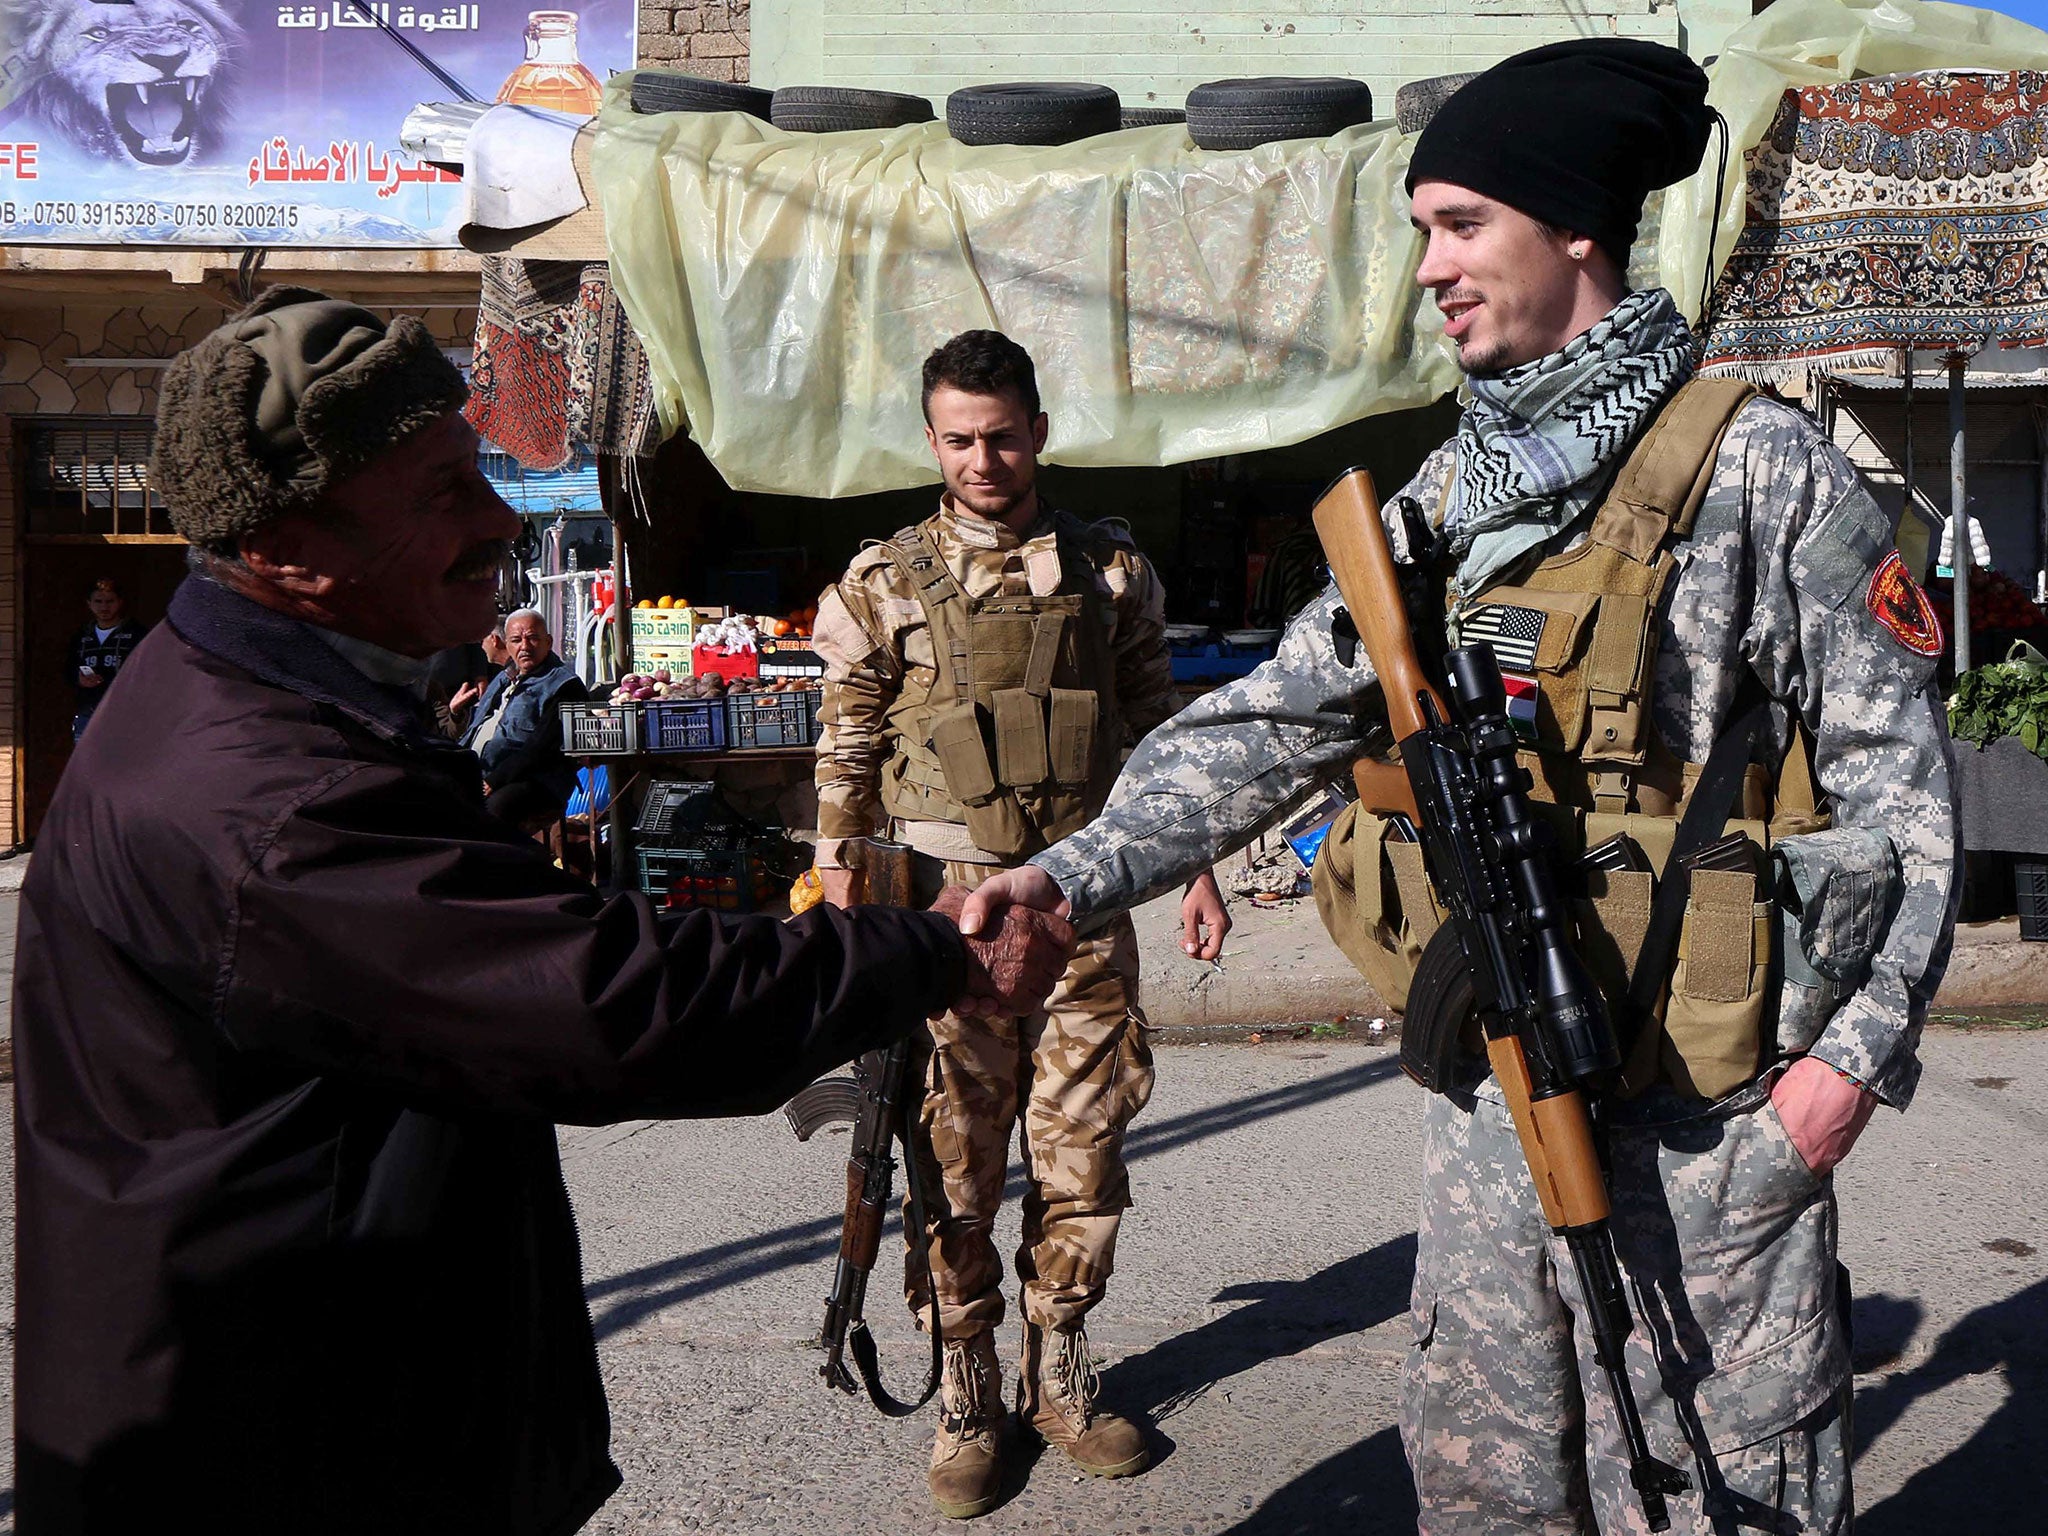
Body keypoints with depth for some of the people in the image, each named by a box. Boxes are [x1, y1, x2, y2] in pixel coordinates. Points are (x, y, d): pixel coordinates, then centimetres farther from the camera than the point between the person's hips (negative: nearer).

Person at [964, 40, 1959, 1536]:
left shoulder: (1761, 467, -8)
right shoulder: (1441, 497, 8)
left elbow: (1896, 766, -6)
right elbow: (1277, 718, 4)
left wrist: (1862, 1044, -12)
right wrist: (1079, 871, -7)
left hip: (1708, 1115, -5)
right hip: (1488, 1097, 6)